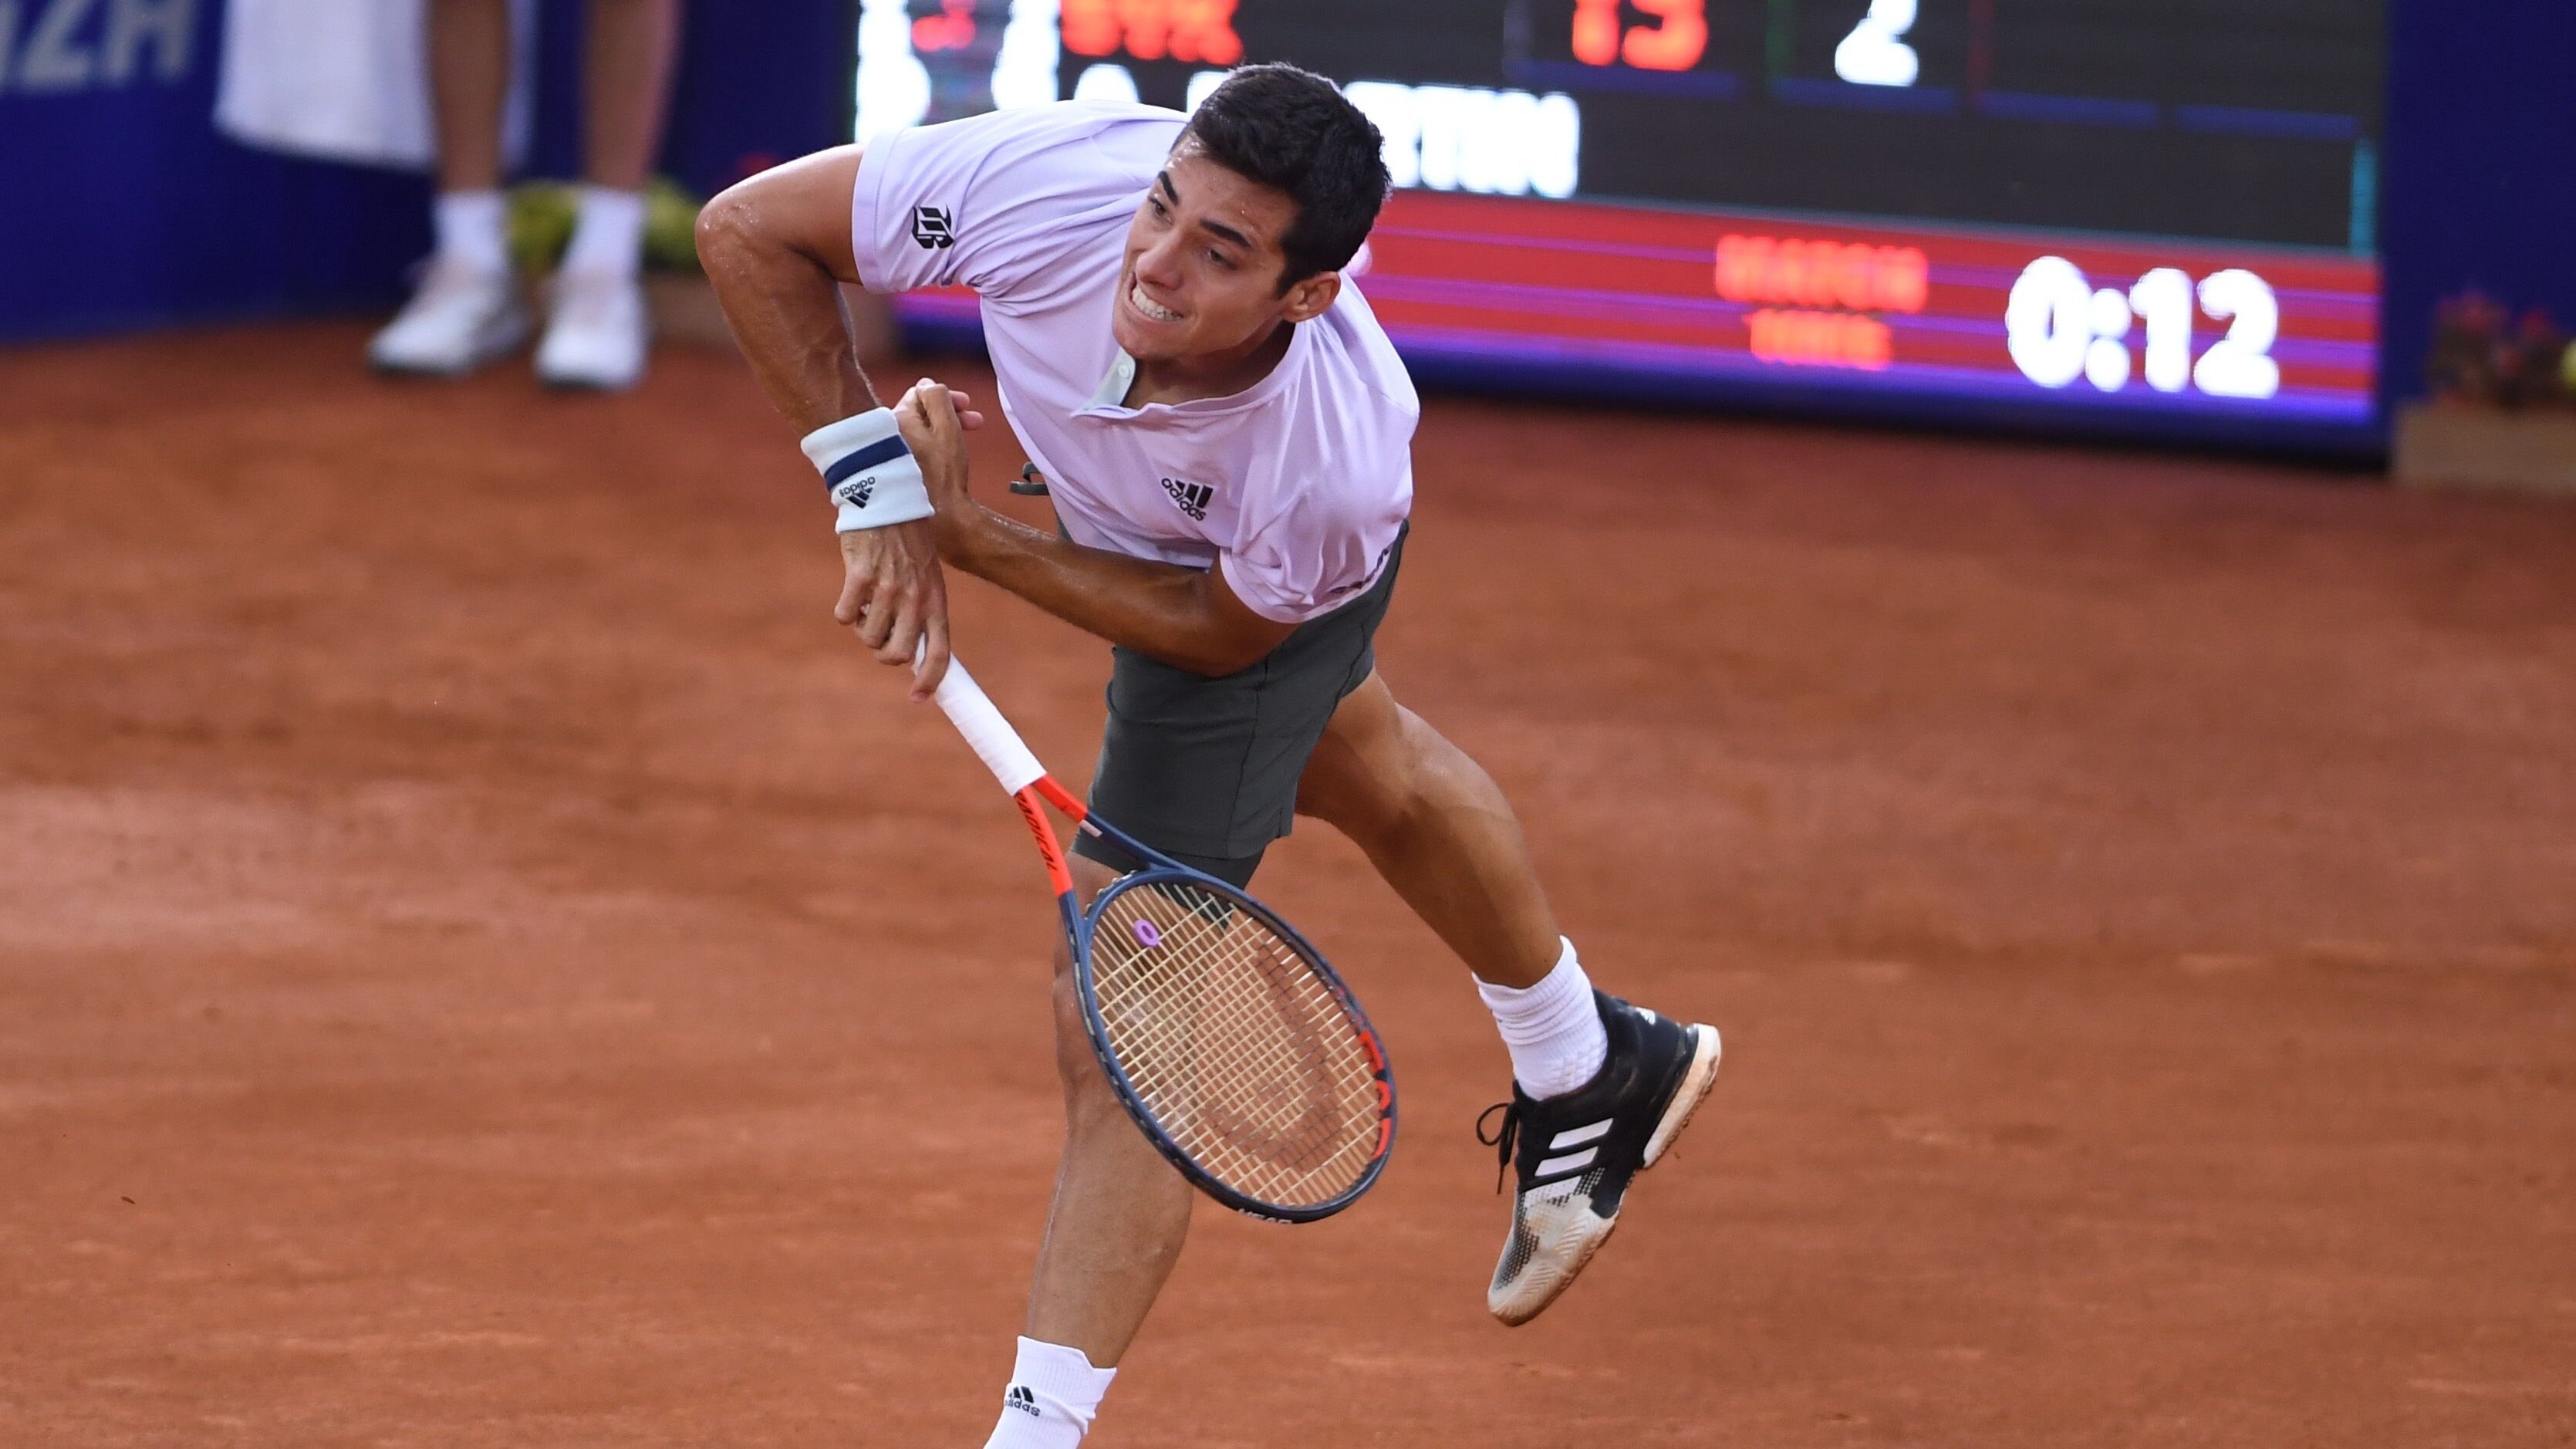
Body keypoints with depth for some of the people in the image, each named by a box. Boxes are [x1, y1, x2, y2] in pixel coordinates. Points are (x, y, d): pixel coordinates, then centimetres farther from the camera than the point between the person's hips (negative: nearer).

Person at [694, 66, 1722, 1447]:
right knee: (1360, 768, 34)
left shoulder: (1338, 472, -48)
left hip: (1262, 588, -6)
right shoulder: (1050, 183, -44)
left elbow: (1216, 628, -27)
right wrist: (877, 486, -33)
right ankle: (1584, 1066, 64)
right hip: (1114, 499, 6)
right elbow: (748, 228, -29)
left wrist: (960, 533, -34)